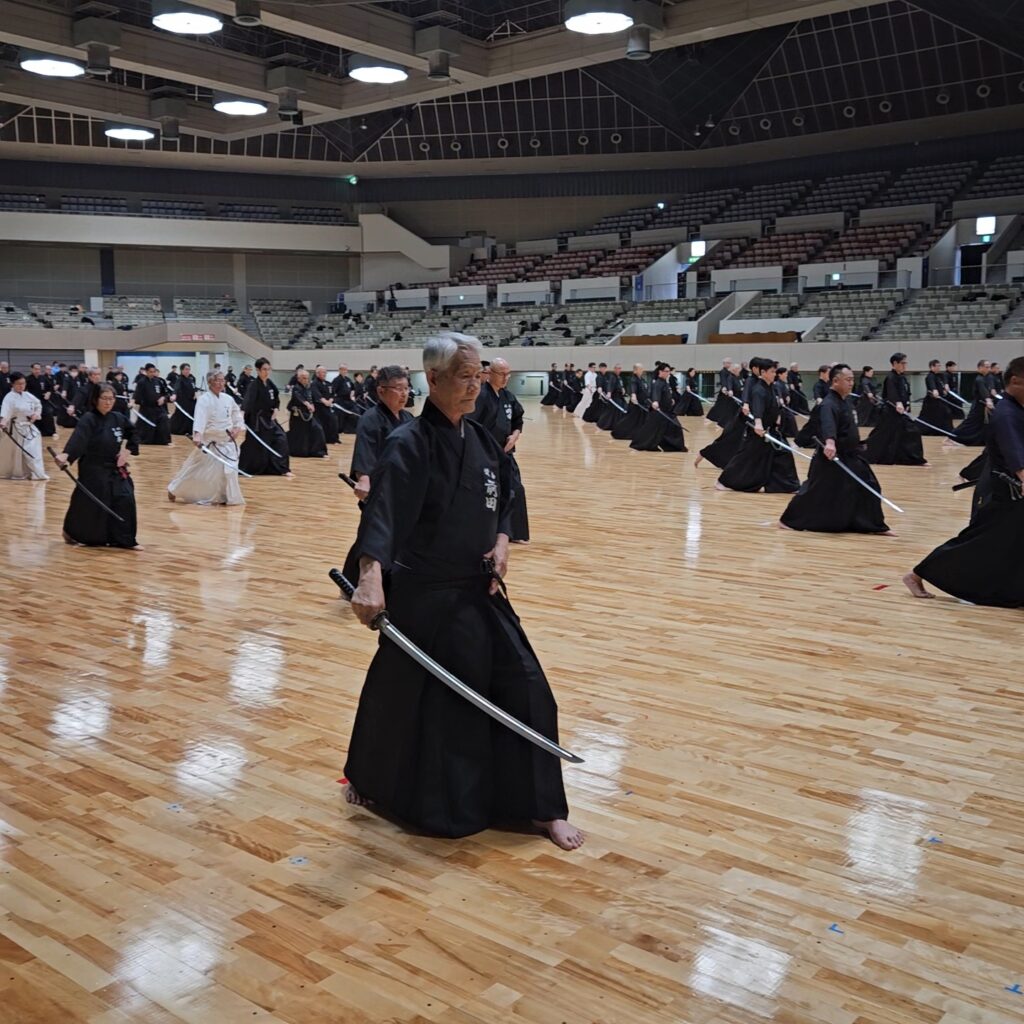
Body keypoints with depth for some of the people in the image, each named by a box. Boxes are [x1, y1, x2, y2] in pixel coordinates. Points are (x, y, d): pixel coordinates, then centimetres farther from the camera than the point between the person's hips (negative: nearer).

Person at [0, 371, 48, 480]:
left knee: (34, 450, 10)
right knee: (12, 453, 0)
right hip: (16, 428, -6)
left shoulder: (27, 395, 3)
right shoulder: (9, 397, -17)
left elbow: (38, 404, 19)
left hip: (29, 427, 6)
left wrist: (36, 414, 0)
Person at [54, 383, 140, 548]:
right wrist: (65, 455, -48)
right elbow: (78, 439, -31)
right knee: (89, 504, 0)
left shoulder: (118, 418, 2)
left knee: (125, 500, -3)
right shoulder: (88, 419, -16)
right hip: (93, 470, -5)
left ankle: (124, 539, 8)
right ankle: (71, 533, 27)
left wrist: (127, 450, 2)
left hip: (115, 468, 5)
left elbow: (133, 434, 17)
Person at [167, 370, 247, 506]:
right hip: (209, 440, -5)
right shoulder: (204, 399, -15)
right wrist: (197, 435, -44)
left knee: (229, 468, 0)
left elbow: (237, 415, 17)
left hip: (227, 440, 5)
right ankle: (174, 489, 23)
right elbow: (200, 418, -29)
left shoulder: (228, 399, 5)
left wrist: (239, 428, -2)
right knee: (196, 468, 2)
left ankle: (226, 497, 17)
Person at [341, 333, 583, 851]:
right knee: (407, 696, 7)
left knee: (523, 688, 3)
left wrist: (501, 540, -2)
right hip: (423, 596, -6)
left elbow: (503, 502, 19)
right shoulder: (409, 445, -17)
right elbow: (381, 513, -32)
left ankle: (541, 808, 16)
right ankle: (368, 780, 37)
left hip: (478, 591, 6)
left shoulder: (481, 440, 5)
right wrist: (370, 576, -48)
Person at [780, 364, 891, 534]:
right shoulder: (829, 404, -23)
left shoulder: (848, 401, 8)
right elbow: (828, 425, -44)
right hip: (831, 457, -9)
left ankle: (875, 525, 17)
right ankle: (788, 519, 15)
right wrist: (829, 443, -61)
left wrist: (857, 446, 32)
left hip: (850, 455, 9)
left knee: (869, 487, 7)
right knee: (815, 491, -1)